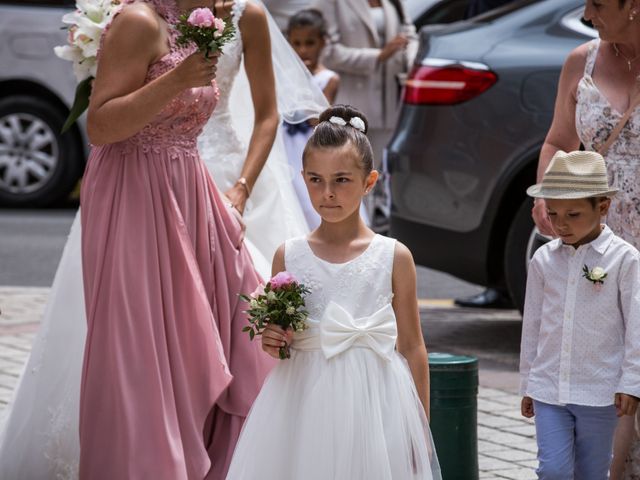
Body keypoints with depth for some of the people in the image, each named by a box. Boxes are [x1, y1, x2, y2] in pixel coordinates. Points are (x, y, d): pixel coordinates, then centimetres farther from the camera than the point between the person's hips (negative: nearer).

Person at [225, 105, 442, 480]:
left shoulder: (394, 258, 0)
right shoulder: (289, 256, 4)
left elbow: (412, 347, 4)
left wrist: (421, 428, 4)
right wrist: (272, 341, -7)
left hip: (374, 403, -1)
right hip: (304, 404, 1)